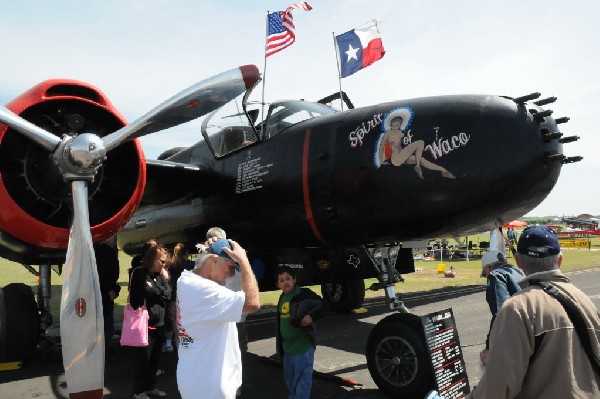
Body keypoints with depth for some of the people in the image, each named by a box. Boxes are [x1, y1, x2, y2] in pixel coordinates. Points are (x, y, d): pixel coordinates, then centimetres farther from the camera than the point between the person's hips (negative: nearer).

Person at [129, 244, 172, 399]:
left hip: (159, 324, 7)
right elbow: (153, 293, -19)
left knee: (155, 358, 17)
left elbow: (167, 295, 0)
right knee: (142, 359, 5)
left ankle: (150, 386, 32)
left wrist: (165, 280, -8)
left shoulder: (159, 275, 10)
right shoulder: (140, 274, -10)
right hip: (145, 324, -7)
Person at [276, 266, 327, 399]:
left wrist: (311, 316, -31)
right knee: (289, 377, 22)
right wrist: (279, 342, 22)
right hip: (287, 346, 8)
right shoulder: (282, 298, 9)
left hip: (303, 344, -8)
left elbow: (322, 306, -16)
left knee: (302, 378, -2)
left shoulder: (304, 293, -13)